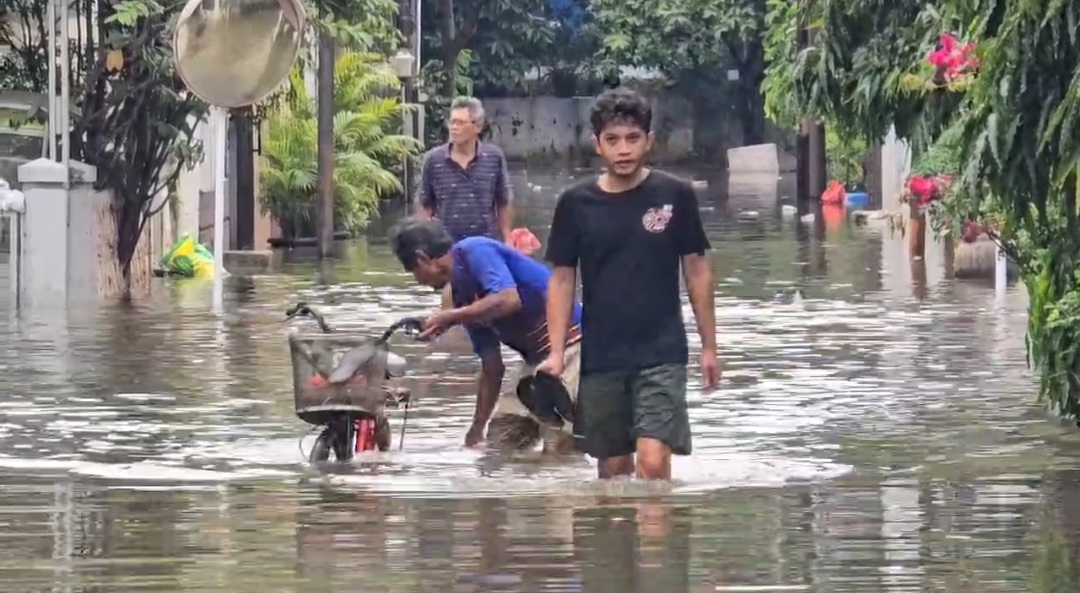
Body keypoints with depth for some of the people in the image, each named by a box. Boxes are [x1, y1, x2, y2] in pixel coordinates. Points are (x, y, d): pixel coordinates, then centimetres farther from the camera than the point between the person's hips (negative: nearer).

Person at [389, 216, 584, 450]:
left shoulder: (474, 251, -10)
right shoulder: (464, 294, 16)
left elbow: (509, 300, -27)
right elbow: (492, 368, 20)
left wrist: (449, 318, -17)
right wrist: (475, 432, 24)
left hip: (569, 343, -10)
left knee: (560, 446, -16)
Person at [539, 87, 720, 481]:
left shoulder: (674, 195, -3)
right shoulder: (576, 204, 0)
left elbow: (697, 270, 4)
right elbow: (562, 279, 5)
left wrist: (708, 346, 5)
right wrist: (556, 352, -4)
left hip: (662, 354, -2)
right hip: (600, 358, 2)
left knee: (653, 462, -16)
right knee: (613, 468, 10)